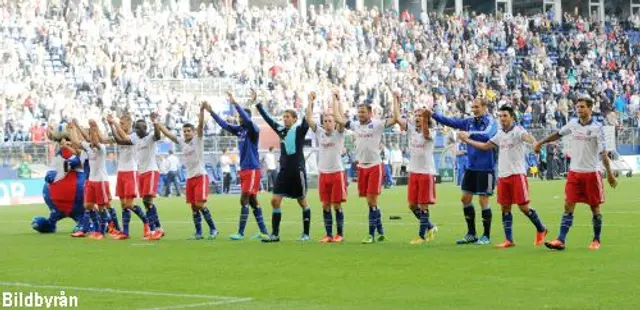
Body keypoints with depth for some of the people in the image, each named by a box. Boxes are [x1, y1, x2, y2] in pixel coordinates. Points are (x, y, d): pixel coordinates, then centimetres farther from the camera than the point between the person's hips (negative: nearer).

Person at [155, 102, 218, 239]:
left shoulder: (198, 139, -5)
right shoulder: (182, 142, 11)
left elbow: (201, 125, -19)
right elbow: (168, 133, 18)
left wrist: (202, 110, -33)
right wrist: (158, 125, 15)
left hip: (200, 176, -6)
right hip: (190, 177, 6)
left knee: (200, 205, -14)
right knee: (193, 207, 6)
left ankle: (213, 229, -4)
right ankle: (198, 232, 10)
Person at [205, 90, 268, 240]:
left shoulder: (253, 130, -12)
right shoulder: (239, 130, 10)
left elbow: (248, 120, -30)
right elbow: (225, 125, 18)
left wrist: (235, 104, -34)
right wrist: (211, 112, 14)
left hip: (252, 170, -8)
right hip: (244, 170, 8)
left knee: (244, 200, -10)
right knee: (253, 201, 10)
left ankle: (240, 233, -8)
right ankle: (263, 231, 14)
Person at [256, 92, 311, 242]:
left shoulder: (299, 130, -4)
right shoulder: (281, 130, 11)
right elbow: (268, 118, 18)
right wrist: (258, 104, 19)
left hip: (297, 170, -5)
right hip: (284, 170, 6)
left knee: (302, 202, 5)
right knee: (275, 200, -3)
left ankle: (306, 234, 14)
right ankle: (275, 234, 0)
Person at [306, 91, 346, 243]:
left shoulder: (338, 134, -1)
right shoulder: (320, 133, 7)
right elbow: (308, 119, -2)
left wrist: (336, 100, -15)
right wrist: (311, 102, -6)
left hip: (337, 173, -3)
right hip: (323, 173, 3)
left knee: (337, 205, -1)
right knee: (325, 205, 5)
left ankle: (339, 234, 6)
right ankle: (328, 235, 10)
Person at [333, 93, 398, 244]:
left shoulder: (377, 124, -7)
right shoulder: (355, 125, 8)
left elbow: (395, 119, -15)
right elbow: (338, 118, 16)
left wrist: (395, 100, -16)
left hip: (375, 166, -6)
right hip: (362, 167, 6)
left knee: (371, 201, -8)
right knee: (370, 202, 10)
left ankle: (372, 234, -4)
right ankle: (380, 231, 20)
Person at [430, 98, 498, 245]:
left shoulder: (490, 122, -10)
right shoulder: (469, 121, 8)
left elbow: (486, 135, -30)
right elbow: (450, 121, 4)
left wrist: (470, 134, -37)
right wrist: (433, 114, -7)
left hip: (485, 168, -7)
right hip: (471, 167, 7)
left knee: (483, 200, -4)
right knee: (466, 198, 9)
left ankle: (486, 236, 7)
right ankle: (471, 234, 20)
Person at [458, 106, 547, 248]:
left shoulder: (517, 131, -8)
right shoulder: (500, 134, 13)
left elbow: (526, 136, -31)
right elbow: (485, 146, 25)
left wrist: (534, 142, -54)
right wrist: (467, 140, 26)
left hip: (517, 174, -7)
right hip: (502, 175, 7)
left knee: (523, 207, -6)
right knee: (505, 208, 5)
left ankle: (541, 229, 15)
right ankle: (509, 240, 8)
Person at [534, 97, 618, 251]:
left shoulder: (597, 128, -7)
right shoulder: (572, 124, 4)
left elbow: (603, 153, -8)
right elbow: (558, 134, 22)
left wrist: (609, 174, -12)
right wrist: (540, 143, 26)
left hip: (592, 173, -3)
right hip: (574, 172, 3)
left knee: (595, 208, 5)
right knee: (569, 206, -4)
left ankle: (596, 240, 19)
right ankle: (560, 240, -9)